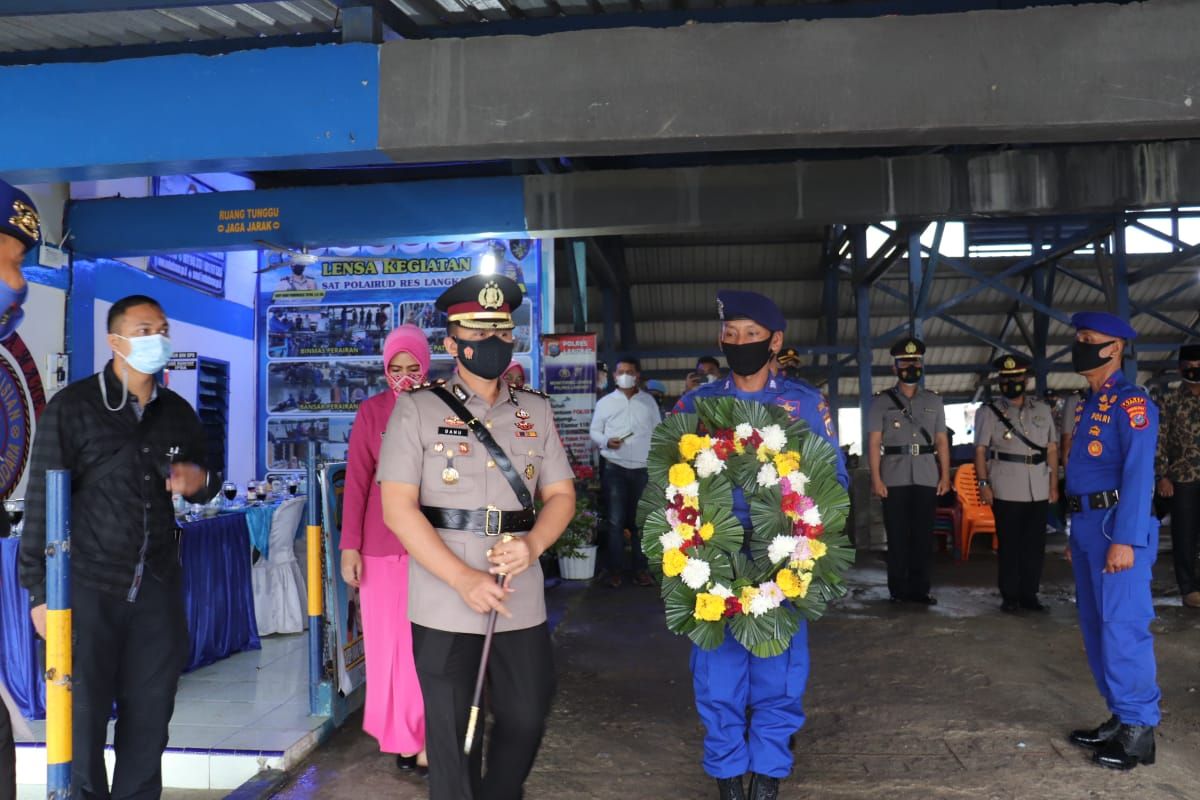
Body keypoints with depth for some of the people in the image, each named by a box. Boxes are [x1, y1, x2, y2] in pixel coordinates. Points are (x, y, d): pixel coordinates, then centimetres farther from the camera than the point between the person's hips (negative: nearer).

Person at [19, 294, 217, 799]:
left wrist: (201, 482, -5)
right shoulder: (72, 408, -4)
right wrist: (40, 591, -7)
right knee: (82, 715, 3)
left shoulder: (178, 413, 9)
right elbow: (41, 502, -4)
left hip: (158, 587, 4)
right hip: (88, 587, -4)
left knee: (150, 712, 10)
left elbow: (203, 486, 20)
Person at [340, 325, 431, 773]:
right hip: (382, 544, 0)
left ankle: (427, 737, 16)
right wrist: (350, 545, -4)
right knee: (388, 640, 6)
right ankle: (399, 734, 20)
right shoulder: (371, 412, 1)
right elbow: (356, 481, -1)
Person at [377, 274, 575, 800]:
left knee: (527, 721, 13)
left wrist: (532, 545, -14)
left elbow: (561, 495, 7)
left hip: (522, 602, 4)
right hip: (445, 605, -3)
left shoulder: (537, 411, 8)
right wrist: (464, 580, -18)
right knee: (452, 734, 9)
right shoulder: (416, 410, -3)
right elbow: (398, 507, -10)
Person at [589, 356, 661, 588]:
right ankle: (614, 570, 4)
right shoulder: (605, 402, 6)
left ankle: (641, 569, 12)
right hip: (615, 468, -1)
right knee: (615, 521, -2)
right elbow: (594, 431, 6)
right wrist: (606, 441, -15)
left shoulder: (649, 401, 10)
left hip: (644, 468, 1)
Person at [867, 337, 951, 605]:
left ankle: (920, 589, 14)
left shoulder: (933, 401, 13)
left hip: (927, 478, 2)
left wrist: (945, 475, 3)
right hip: (894, 479, -2)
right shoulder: (881, 402, 4)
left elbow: (941, 441, 11)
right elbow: (874, 443, -1)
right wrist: (876, 478, -9)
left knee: (924, 535, 5)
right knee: (897, 536, 3)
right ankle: (898, 590, 11)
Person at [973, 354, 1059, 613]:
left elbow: (1052, 449, 11)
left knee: (1035, 544, 7)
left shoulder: (1043, 410, 11)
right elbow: (980, 450, -1)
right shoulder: (989, 412, 2)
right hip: (1006, 492, -3)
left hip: (1039, 491, 3)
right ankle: (1010, 597, 11)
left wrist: (1054, 485, 6)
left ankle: (1029, 594, 18)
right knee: (1009, 545, 2)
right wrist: (983, 483, -9)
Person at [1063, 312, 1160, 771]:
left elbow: (1138, 474, -18)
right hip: (1087, 527, 9)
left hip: (1116, 528, -9)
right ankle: (1120, 718, 24)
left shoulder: (1130, 402, -10)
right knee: (1096, 629, 13)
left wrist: (1125, 539, -23)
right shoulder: (1089, 405, 18)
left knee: (1122, 629, -5)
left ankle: (1139, 731, 4)